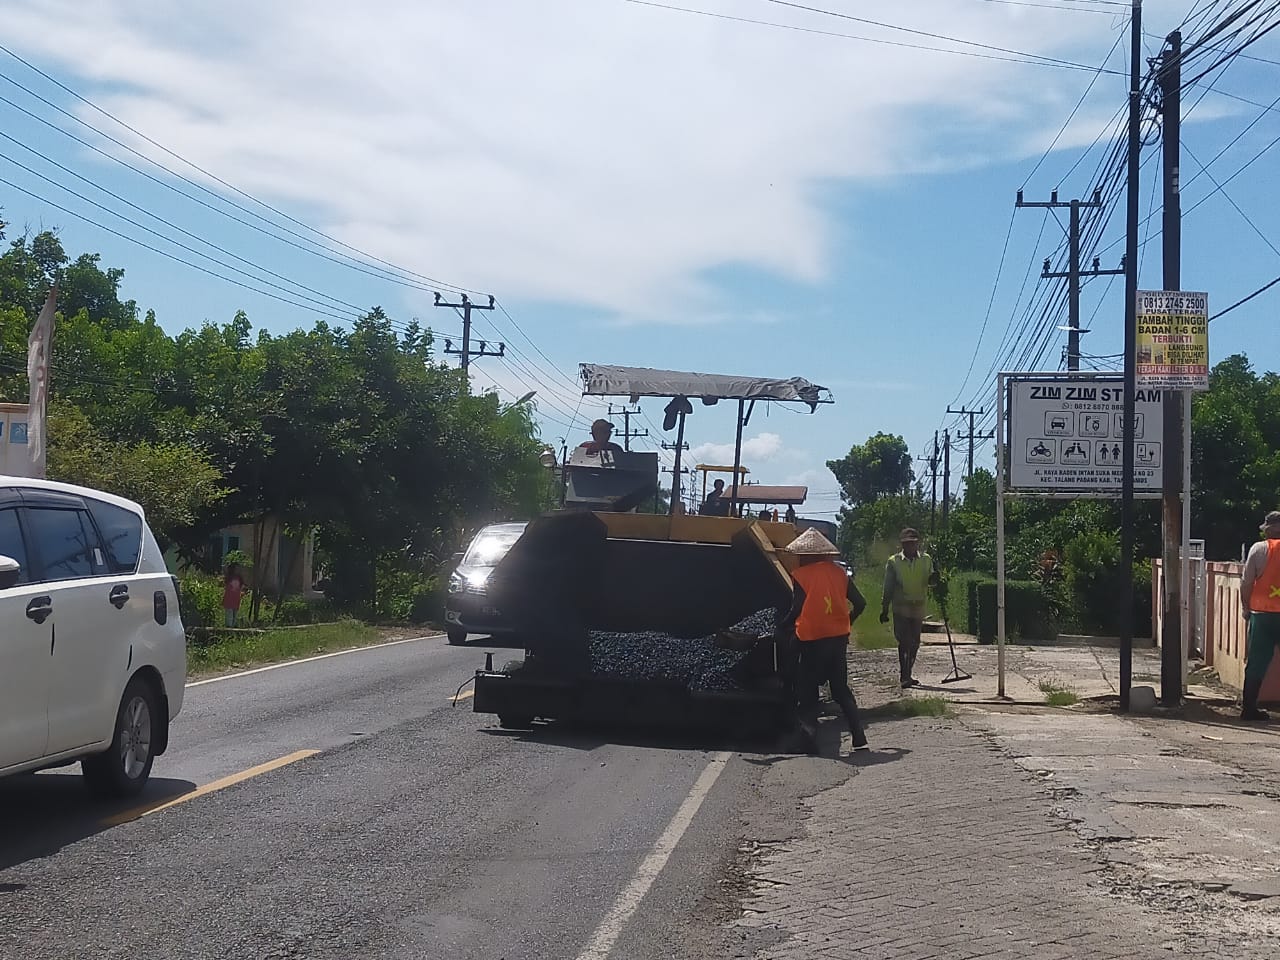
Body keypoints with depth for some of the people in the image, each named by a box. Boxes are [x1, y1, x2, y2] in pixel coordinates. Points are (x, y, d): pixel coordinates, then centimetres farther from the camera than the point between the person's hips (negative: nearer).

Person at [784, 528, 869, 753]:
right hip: (839, 637, 5)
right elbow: (859, 604, 7)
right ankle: (859, 738, 6)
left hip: (813, 639, -5)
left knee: (807, 689, 9)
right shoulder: (839, 572, 7)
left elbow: (797, 609, -18)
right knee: (841, 689, 13)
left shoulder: (800, 575, -9)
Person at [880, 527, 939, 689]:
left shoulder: (926, 560, 7)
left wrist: (934, 578, -17)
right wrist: (884, 609, 1)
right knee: (904, 642, -9)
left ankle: (907, 675, 21)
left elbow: (930, 581, 7)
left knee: (915, 643, 9)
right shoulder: (893, 562, 0)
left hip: (919, 607, 3)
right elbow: (888, 588, 3)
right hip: (901, 607, -3)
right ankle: (904, 676, -7)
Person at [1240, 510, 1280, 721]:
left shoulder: (1259, 548, -2)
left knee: (1256, 663, 6)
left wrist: (1246, 607, 9)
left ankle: (1249, 708, 8)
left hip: (1262, 614, 0)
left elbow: (1246, 583, -3)